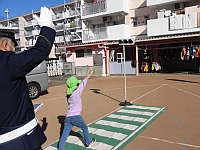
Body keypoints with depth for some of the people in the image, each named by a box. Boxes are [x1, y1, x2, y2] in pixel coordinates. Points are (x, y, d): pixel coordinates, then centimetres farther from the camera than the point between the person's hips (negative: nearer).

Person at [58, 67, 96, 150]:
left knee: (64, 135, 4)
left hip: (68, 117, 5)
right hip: (76, 116, -5)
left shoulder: (68, 95, 10)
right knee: (85, 128, 22)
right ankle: (88, 142, 39)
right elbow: (84, 82, -7)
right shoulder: (77, 92, -9)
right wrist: (90, 73, -2)